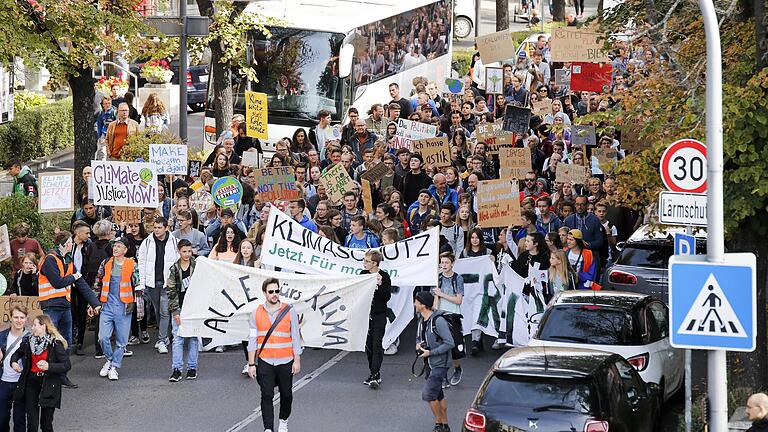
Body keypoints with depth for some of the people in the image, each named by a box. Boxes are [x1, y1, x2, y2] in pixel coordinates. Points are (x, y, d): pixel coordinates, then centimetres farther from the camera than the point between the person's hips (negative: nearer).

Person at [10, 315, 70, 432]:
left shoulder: (55, 344, -10)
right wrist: (13, 362, 5)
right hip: (31, 383, 4)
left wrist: (49, 366, -28)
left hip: (48, 385, -4)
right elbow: (18, 353, 27)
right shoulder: (28, 341, 6)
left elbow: (67, 365, -15)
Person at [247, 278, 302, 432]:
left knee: (286, 394, 10)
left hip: (285, 361, 0)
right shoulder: (257, 313, 3)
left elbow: (295, 337, 2)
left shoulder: (289, 311, 0)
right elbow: (253, 340, 5)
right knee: (267, 396, -5)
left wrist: (297, 361, -1)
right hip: (265, 362, 0)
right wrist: (251, 364, 2)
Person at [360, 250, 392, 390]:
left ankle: (375, 375, -16)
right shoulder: (363, 274, 6)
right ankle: (374, 374, 17)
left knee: (377, 344, -11)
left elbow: (387, 297, -13)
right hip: (365, 314, 5)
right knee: (368, 344, 8)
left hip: (379, 316, -5)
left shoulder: (384, 276, -8)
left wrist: (379, 285, -24)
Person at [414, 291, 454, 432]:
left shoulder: (438, 321, -20)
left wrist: (430, 353, -21)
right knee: (438, 396, 13)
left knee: (428, 394, -13)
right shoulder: (421, 320, 7)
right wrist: (418, 345, -1)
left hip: (440, 364, -9)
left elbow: (450, 343, -22)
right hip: (430, 364, 9)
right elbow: (419, 337, 23)